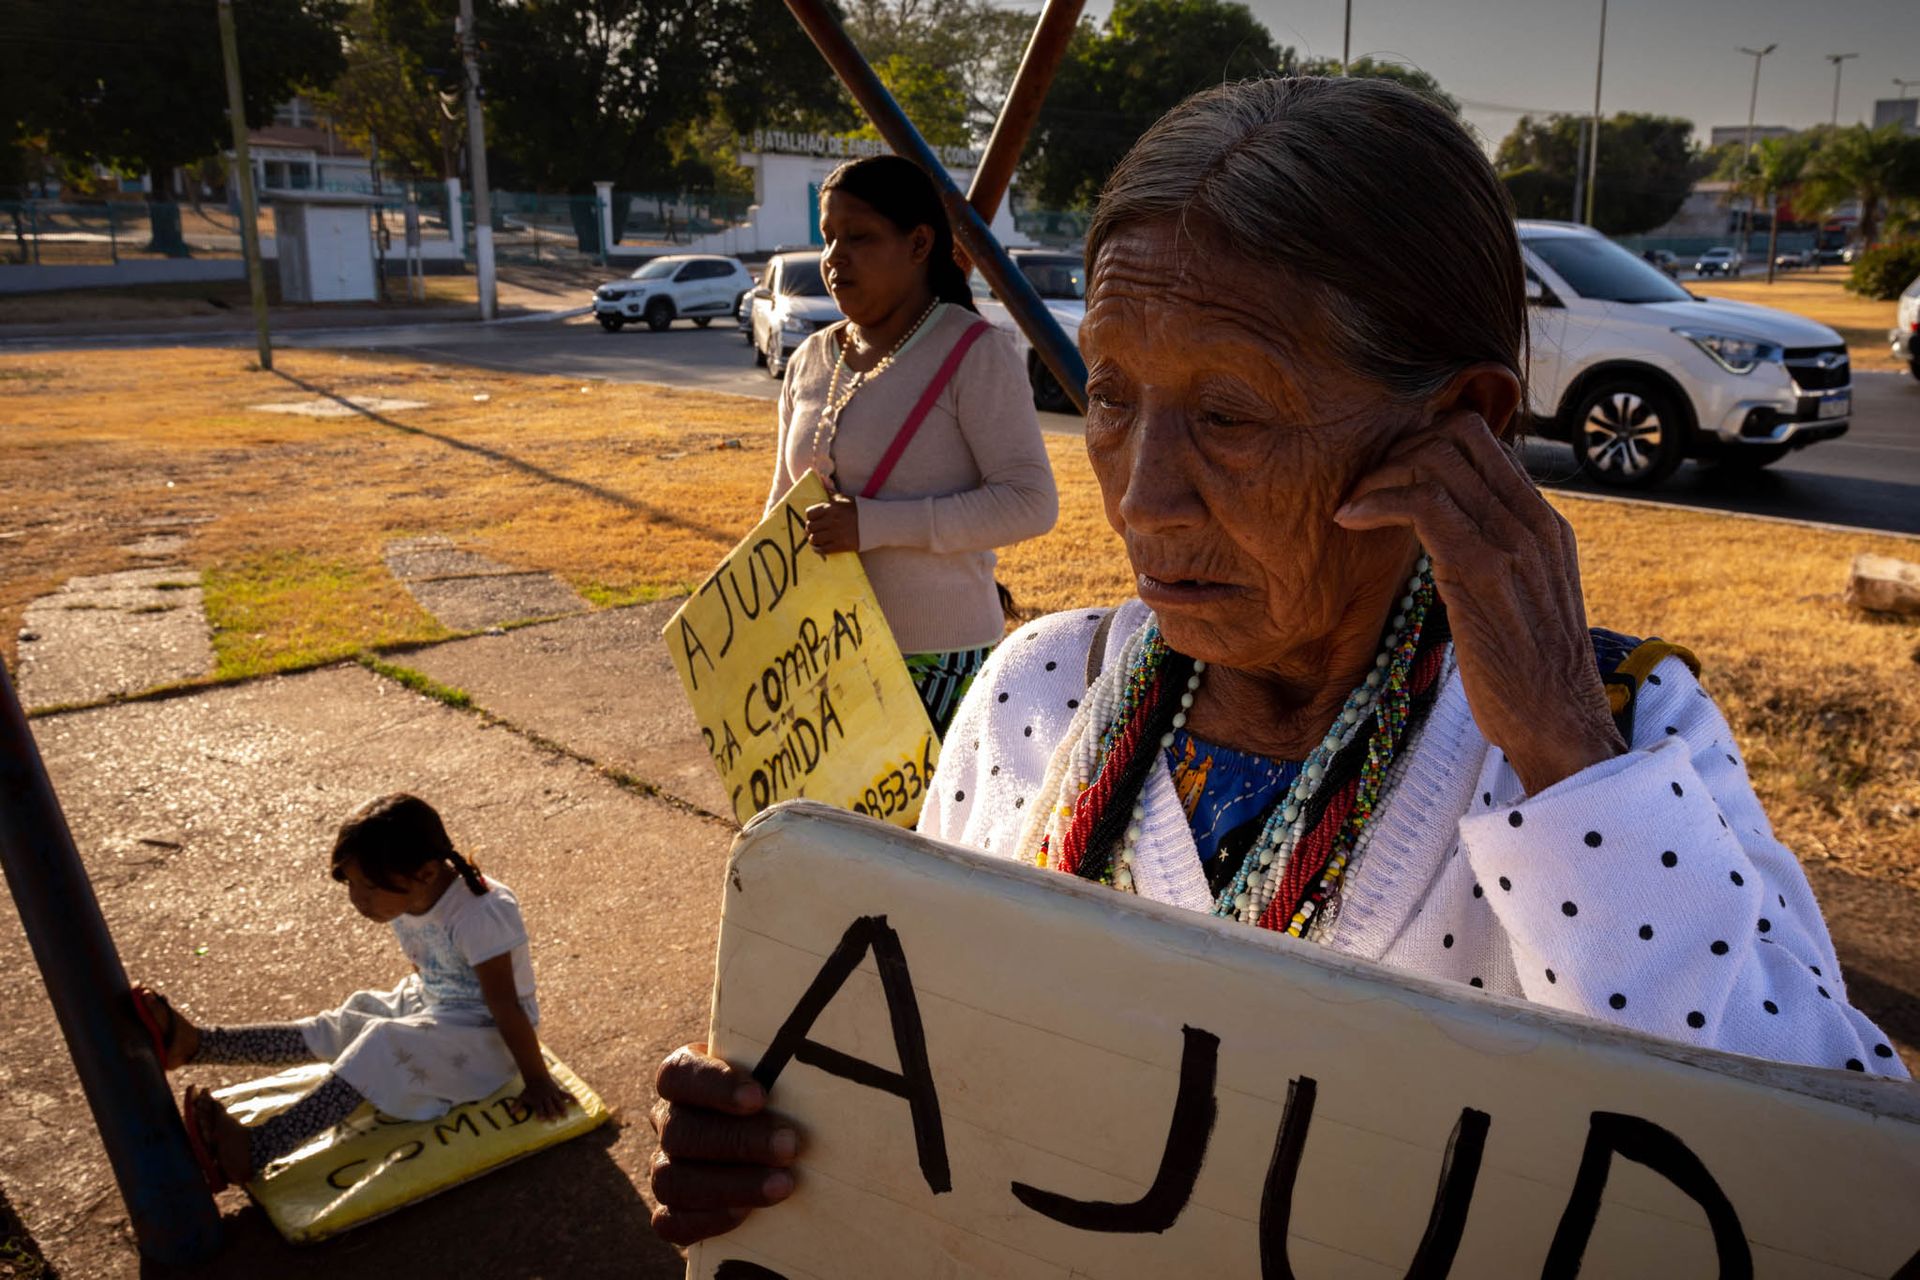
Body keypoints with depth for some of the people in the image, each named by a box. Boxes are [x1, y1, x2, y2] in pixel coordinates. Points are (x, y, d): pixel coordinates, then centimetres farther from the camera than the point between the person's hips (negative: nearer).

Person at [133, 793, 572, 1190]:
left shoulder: (478, 915, -29)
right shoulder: (406, 898, -4)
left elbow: (506, 1007, -24)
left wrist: (537, 1080, -19)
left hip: (485, 1038, -8)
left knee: (380, 1048, -28)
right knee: (338, 1027, -10)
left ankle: (254, 1150, -35)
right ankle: (194, 1043, -10)